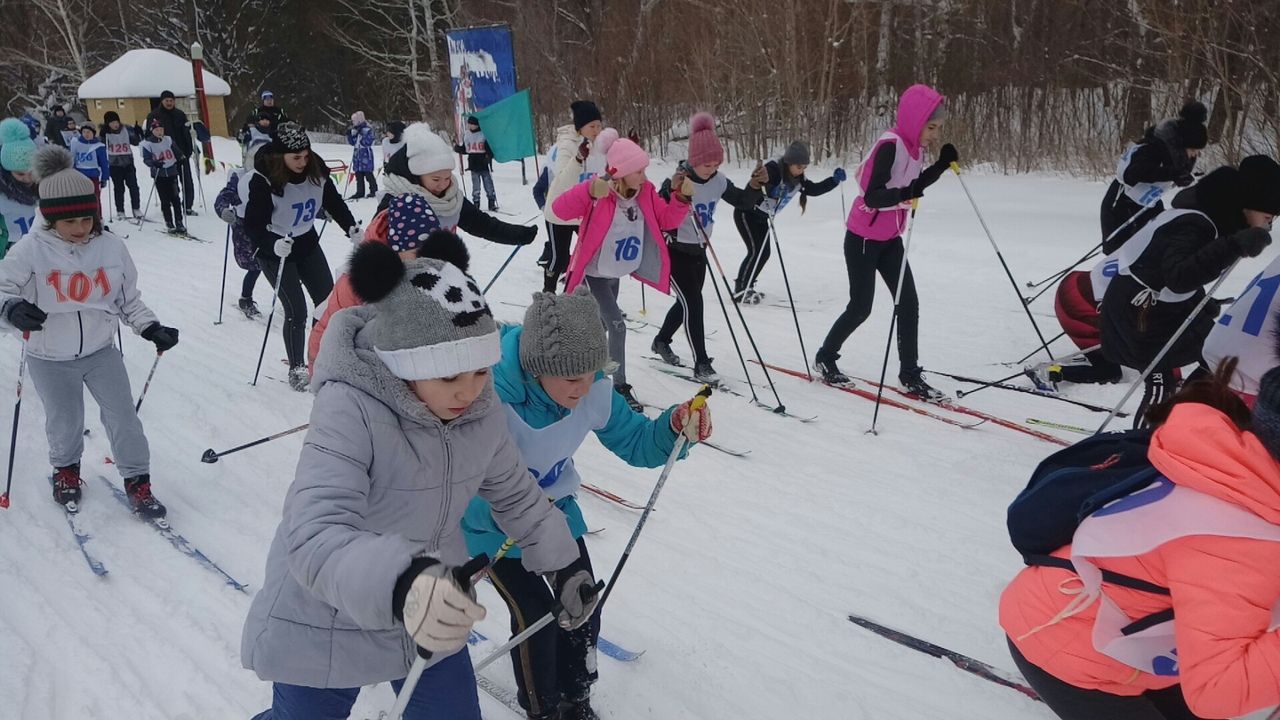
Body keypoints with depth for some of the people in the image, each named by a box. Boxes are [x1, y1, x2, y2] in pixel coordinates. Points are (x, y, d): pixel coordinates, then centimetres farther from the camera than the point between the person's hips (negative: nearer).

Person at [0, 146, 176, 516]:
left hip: (101, 351, 1)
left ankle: (137, 482, 16)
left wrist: (152, 328, -6)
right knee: (65, 423, 14)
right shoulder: (30, 251, -15)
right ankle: (66, 471, 43)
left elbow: (129, 300, 4)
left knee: (123, 418, 1)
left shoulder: (112, 246, -7)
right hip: (50, 360, -1)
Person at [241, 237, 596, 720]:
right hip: (326, 628, -4)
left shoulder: (480, 408, -13)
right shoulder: (349, 409, -31)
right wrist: (398, 582, -58)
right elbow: (314, 535, -41)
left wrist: (563, 560, 10)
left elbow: (514, 493, 6)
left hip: (434, 618, 5)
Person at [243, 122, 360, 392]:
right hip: (275, 252, -5)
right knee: (297, 311, -8)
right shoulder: (264, 180, -24)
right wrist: (273, 244, -40)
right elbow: (253, 225, -23)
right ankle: (297, 369, 11)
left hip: (308, 244, 5)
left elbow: (334, 202, 3)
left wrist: (353, 228, -10)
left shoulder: (315, 170, -10)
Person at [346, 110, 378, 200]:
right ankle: (360, 192, 13)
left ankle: (374, 191, 7)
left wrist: (361, 134, -23)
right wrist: (350, 135, -2)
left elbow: (368, 142, -19)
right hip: (357, 154, 7)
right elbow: (352, 143, 14)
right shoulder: (355, 130, 11)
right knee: (358, 175, 8)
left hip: (366, 155, -7)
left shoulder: (368, 129, -10)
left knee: (368, 174, -3)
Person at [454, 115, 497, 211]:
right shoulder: (466, 134, 7)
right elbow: (464, 149, 17)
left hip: (484, 165, -4)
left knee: (488, 185, 0)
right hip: (473, 165, 4)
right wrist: (457, 148, -2)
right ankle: (476, 204, 15)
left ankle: (492, 203, 6)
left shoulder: (485, 133, -7)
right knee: (475, 187, 9)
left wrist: (489, 156, -23)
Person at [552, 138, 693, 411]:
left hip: (616, 273, 8)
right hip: (594, 273, -7)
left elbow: (667, 221, -1)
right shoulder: (599, 194, -26)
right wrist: (589, 192, -52)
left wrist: (682, 197, -18)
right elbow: (560, 209, -37)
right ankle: (620, 386, -1)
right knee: (617, 325, -14)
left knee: (603, 323, 22)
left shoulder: (646, 192, -7)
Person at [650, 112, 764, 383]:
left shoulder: (718, 181, -6)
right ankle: (701, 364, -7)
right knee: (693, 302, -12)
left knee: (688, 301, 18)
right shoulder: (675, 182, -23)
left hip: (698, 251, 7)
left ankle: (661, 341, 41)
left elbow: (744, 202, 5)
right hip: (675, 251, -7)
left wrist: (755, 185, -14)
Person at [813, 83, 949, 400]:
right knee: (860, 307, 0)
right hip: (864, 238, -8)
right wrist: (904, 193, -45)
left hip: (889, 239, 8)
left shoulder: (914, 145, 2)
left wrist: (942, 165, 1)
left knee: (909, 303, 1)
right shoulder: (890, 145, -23)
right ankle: (825, 357, 23)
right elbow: (872, 197, -28)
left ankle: (910, 375, 9)